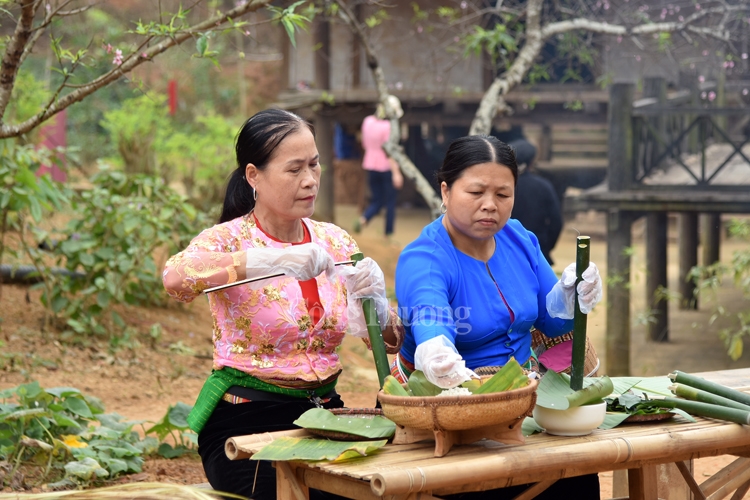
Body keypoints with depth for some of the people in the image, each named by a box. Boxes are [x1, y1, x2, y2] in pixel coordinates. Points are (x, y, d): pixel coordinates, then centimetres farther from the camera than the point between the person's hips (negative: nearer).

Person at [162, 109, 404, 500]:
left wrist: (373, 299, -16)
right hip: (246, 420, -4)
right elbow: (175, 277, -31)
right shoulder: (230, 241, -8)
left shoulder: (335, 242, 7)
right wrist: (275, 260, -39)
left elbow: (390, 341, 6)